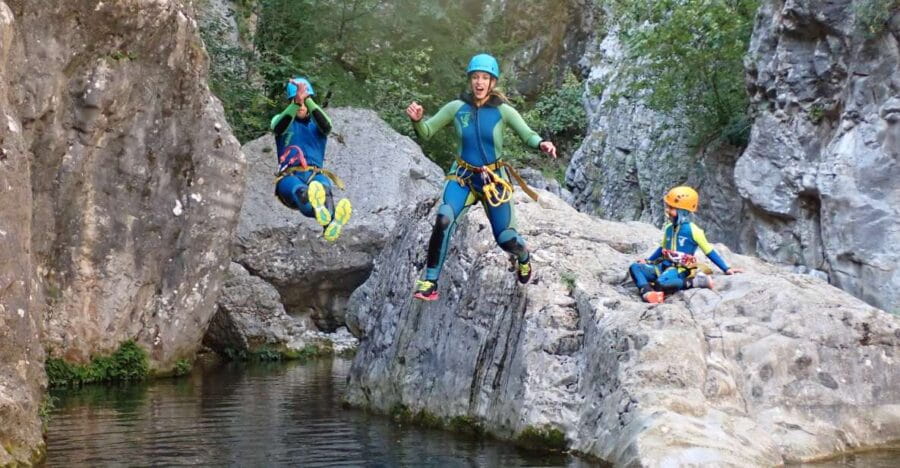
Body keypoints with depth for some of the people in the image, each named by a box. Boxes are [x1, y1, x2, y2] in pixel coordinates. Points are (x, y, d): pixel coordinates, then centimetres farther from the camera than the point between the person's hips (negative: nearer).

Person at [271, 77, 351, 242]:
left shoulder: (317, 124, 21)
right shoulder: (282, 119, 20)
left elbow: (326, 125, -5)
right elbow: (278, 127, -7)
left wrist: (307, 101, -20)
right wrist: (296, 103, -25)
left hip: (315, 173, 1)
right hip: (289, 176, -1)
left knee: (323, 186, -38)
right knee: (299, 190, -40)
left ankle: (330, 227, -70)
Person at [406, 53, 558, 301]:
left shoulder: (502, 111, -10)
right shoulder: (457, 108, -7)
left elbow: (527, 135, -14)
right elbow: (427, 132, -1)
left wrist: (541, 143, -36)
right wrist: (417, 119, -23)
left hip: (494, 179, 0)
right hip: (462, 177, 0)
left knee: (506, 238, 1)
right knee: (443, 220, -27)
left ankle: (523, 257, 41)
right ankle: (429, 282, -20)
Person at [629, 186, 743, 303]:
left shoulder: (692, 230, -8)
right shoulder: (669, 228, 13)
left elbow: (709, 252, -4)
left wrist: (726, 269, -6)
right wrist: (648, 261, 25)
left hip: (679, 270, -7)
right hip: (664, 266, 7)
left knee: (661, 283, -39)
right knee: (635, 267, -15)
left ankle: (694, 281, -22)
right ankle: (647, 293, -41)